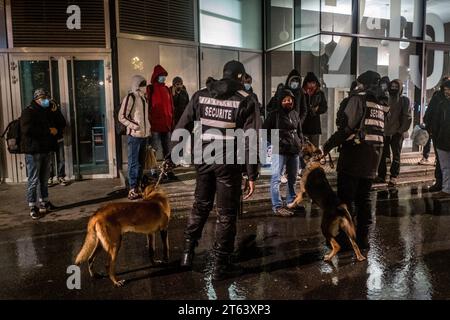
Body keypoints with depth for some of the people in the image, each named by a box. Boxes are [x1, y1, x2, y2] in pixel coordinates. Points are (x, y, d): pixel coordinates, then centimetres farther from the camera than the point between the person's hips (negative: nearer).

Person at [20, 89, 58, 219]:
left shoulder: (44, 112, 17)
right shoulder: (28, 112, -9)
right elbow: (27, 130, -23)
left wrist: (54, 130, 2)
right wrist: (49, 131, -19)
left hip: (45, 150, 8)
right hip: (33, 151, -8)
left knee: (44, 179, 15)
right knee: (34, 180, -5)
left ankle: (44, 203, 27)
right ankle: (33, 208, 0)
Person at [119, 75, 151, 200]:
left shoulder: (144, 98, 14)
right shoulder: (130, 98, -9)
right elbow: (121, 116, -12)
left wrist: (148, 127, 16)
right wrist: (133, 125, -22)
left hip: (144, 134, 8)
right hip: (134, 135, -8)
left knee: (141, 162, 13)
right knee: (133, 162, -5)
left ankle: (138, 186, 23)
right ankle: (132, 189, 0)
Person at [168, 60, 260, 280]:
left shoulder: (200, 95, 7)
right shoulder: (246, 101, -4)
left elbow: (182, 128, 6)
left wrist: (171, 156, 12)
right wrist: (252, 174, -7)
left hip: (203, 159, 4)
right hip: (229, 163, -4)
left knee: (200, 206, 22)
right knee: (226, 213, 7)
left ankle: (188, 252, 30)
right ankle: (221, 265, 15)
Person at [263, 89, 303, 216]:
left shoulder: (295, 114, 14)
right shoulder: (275, 114, -4)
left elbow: (299, 131, 25)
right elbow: (264, 130, -4)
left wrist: (300, 143, 11)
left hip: (294, 151, 7)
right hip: (280, 151, -6)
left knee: (293, 178, 15)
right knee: (276, 178, -8)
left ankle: (291, 202, 29)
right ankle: (277, 206, -4)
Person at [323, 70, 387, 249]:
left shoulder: (358, 99, -7)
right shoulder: (381, 105, 15)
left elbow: (347, 127, -19)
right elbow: (382, 132, 12)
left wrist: (327, 146, -15)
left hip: (354, 156, -7)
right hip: (372, 159, 7)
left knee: (345, 198, 1)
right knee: (364, 199, 14)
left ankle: (343, 237, 6)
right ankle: (362, 237, 19)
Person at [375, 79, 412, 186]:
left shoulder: (404, 100, -1)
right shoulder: (387, 99, 10)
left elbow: (407, 117, -6)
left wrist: (401, 130, -12)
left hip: (397, 133, -4)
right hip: (385, 132, 4)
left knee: (396, 156, 4)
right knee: (382, 155, 5)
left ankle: (393, 177, 10)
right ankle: (381, 175, 15)